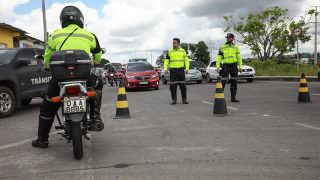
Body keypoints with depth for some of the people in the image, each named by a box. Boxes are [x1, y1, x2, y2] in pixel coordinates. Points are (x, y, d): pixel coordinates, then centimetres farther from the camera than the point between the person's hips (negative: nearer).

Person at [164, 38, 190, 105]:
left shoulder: (183, 51, 7)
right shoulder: (169, 52, 7)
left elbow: (186, 60, 8)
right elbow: (166, 61, 8)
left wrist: (187, 68, -4)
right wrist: (165, 69, -5)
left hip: (181, 70, 0)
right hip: (173, 70, 0)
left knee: (183, 85, 1)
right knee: (173, 86, -2)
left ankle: (184, 99, 10)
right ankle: (174, 100, 8)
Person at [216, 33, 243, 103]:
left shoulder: (236, 47, 9)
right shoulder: (222, 47, 4)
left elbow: (239, 57, 9)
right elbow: (219, 57, 3)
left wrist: (240, 67, 0)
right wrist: (218, 66, -6)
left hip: (234, 66, 2)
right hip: (225, 65, -2)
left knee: (234, 82, 3)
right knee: (223, 82, -7)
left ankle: (233, 98, 9)